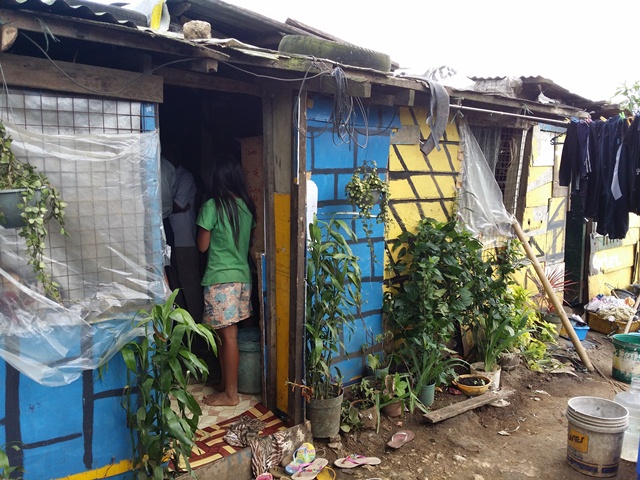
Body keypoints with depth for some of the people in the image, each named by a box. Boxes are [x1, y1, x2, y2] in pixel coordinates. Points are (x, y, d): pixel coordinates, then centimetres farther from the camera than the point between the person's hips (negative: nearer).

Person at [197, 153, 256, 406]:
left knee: (227, 336, 0)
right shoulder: (246, 205, 6)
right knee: (224, 333, 17)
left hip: (221, 278, -7)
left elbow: (202, 246, -7)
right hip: (242, 276, 7)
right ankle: (225, 383, 28)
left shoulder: (212, 206, -14)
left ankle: (230, 393, 11)